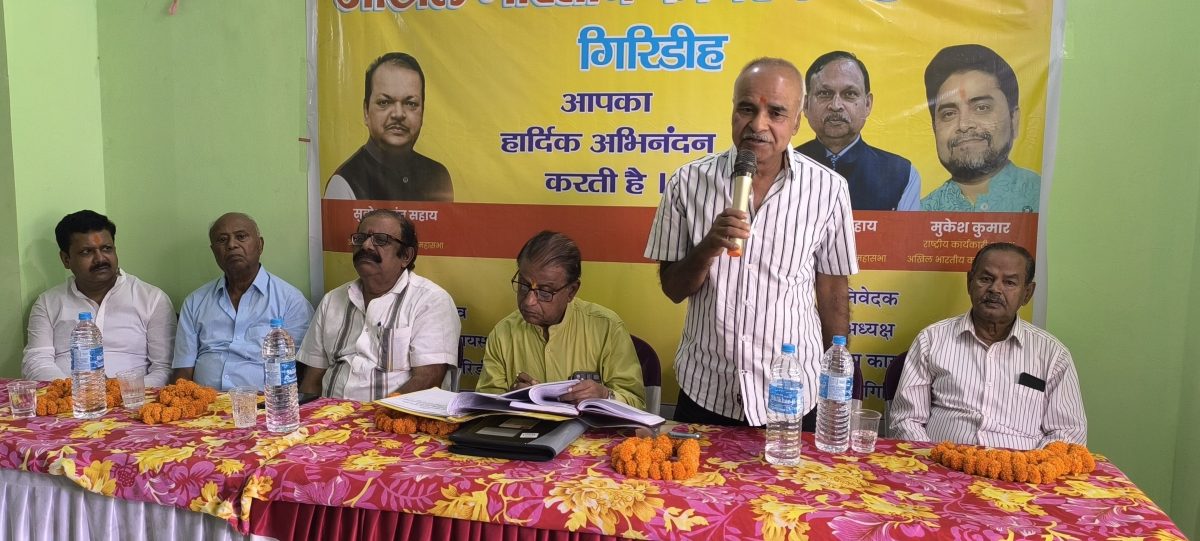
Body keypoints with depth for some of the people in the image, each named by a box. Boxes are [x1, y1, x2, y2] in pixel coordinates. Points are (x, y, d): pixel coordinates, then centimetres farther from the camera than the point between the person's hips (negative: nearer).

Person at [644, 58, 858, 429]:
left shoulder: (828, 189, -8)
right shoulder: (689, 182, -7)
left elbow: (833, 296, 1)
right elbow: (673, 289, -2)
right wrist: (708, 248, -21)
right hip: (704, 392, 1)